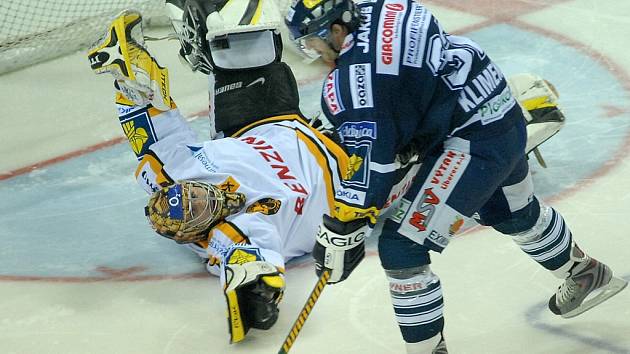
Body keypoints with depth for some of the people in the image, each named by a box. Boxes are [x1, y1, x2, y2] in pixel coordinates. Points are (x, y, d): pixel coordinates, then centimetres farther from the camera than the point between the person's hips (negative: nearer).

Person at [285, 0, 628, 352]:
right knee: (516, 212, 35)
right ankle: (586, 275, 60)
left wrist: (341, 229, -17)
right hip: (506, 117, 10)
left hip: (474, 144, -10)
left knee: (401, 245, -8)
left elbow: (369, 162, -23)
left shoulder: (352, 79, -23)